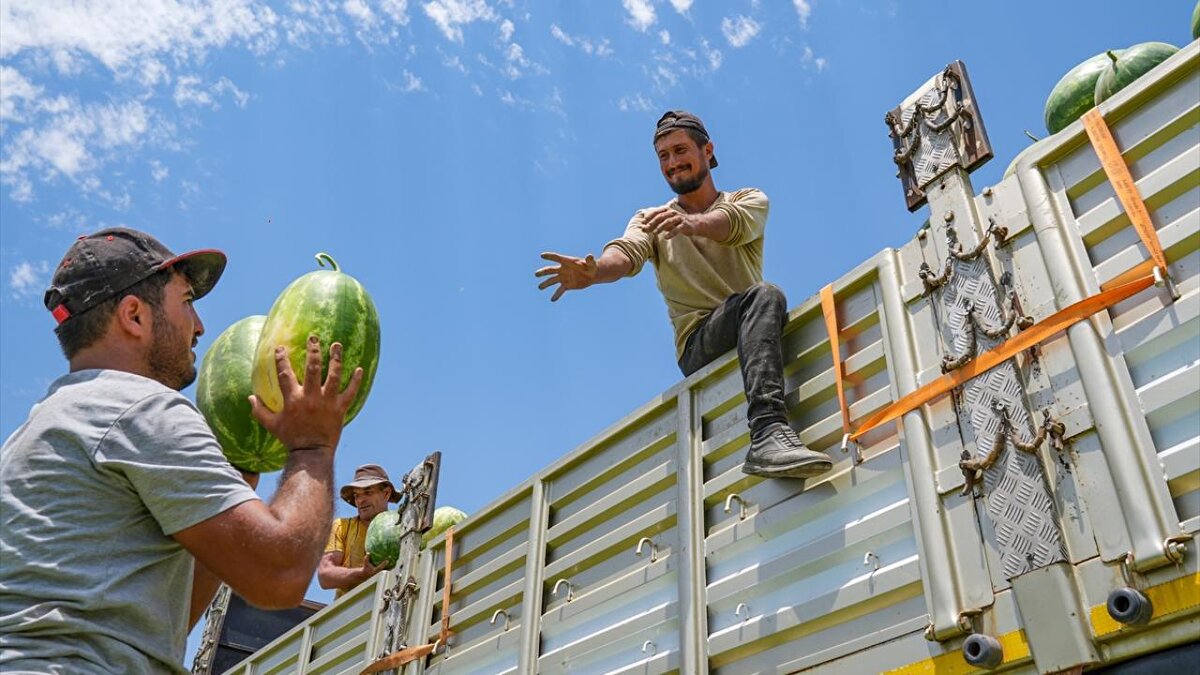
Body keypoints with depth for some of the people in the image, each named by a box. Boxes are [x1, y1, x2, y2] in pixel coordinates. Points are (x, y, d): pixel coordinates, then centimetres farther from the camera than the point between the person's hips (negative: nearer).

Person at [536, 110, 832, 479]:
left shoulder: (750, 199, 12)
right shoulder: (650, 220, 15)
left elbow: (733, 224, -14)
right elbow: (627, 253, -9)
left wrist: (690, 222, -37)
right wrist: (593, 270, -34)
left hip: (756, 337, 3)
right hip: (699, 344, -3)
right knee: (764, 295, -30)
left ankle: (767, 437, -38)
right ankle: (768, 433, -49)